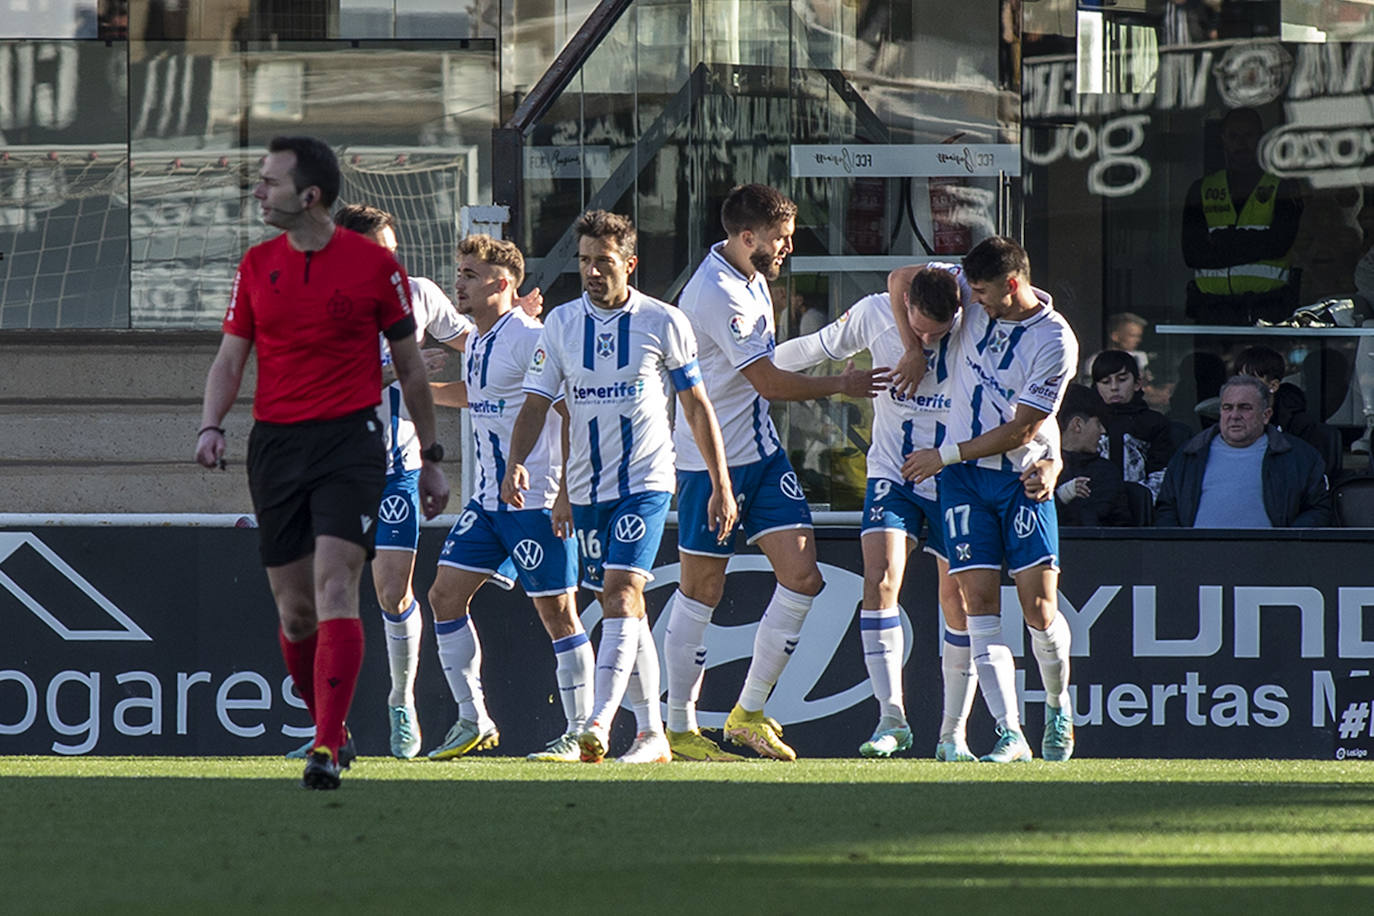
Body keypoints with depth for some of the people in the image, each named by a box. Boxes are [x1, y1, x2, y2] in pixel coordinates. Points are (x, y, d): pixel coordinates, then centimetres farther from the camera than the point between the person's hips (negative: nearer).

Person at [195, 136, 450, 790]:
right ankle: (329, 728, 24)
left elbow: (409, 366, 7)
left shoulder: (374, 264, -1)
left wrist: (431, 458, 10)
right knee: (294, 611, 4)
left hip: (350, 441, -4)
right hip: (275, 442, 4)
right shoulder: (256, 265, 9)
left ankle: (327, 751, -23)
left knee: (334, 587, -18)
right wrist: (211, 426, -8)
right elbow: (231, 357, 11)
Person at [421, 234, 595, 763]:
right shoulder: (478, 341, 12)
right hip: (488, 499, 9)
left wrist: (566, 492, -22)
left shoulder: (530, 339, -15)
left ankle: (580, 733, 3)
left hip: (537, 502, -9)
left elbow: (571, 413, -18)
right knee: (445, 596, 4)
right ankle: (473, 722, 12)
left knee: (556, 612, -4)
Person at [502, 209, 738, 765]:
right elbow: (536, 405, 4)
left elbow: (697, 407, 4)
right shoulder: (561, 324, 4)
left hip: (645, 483, -4)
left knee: (621, 593, -20)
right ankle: (653, 734, 19)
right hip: (586, 488, 4)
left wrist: (721, 485, 3)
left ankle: (599, 725, -30)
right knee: (622, 609, 11)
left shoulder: (663, 323, -3)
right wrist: (516, 465, -14)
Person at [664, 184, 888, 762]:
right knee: (701, 592, 0)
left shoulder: (750, 276, 10)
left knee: (801, 578, -1)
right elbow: (770, 383, -18)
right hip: (712, 459, -9)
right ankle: (679, 729, 10)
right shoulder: (717, 294, -21)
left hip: (760, 449, 9)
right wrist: (842, 386, -7)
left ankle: (749, 713, 8)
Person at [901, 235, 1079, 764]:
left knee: (1040, 609, -9)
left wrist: (946, 455, -11)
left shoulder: (1055, 343, -15)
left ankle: (1058, 707, 19)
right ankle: (1009, 734, -11)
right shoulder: (977, 297, -1)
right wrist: (913, 348, 4)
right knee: (980, 602, -8)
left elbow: (1020, 430, -14)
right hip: (964, 480, 4)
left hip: (1023, 477, -4)